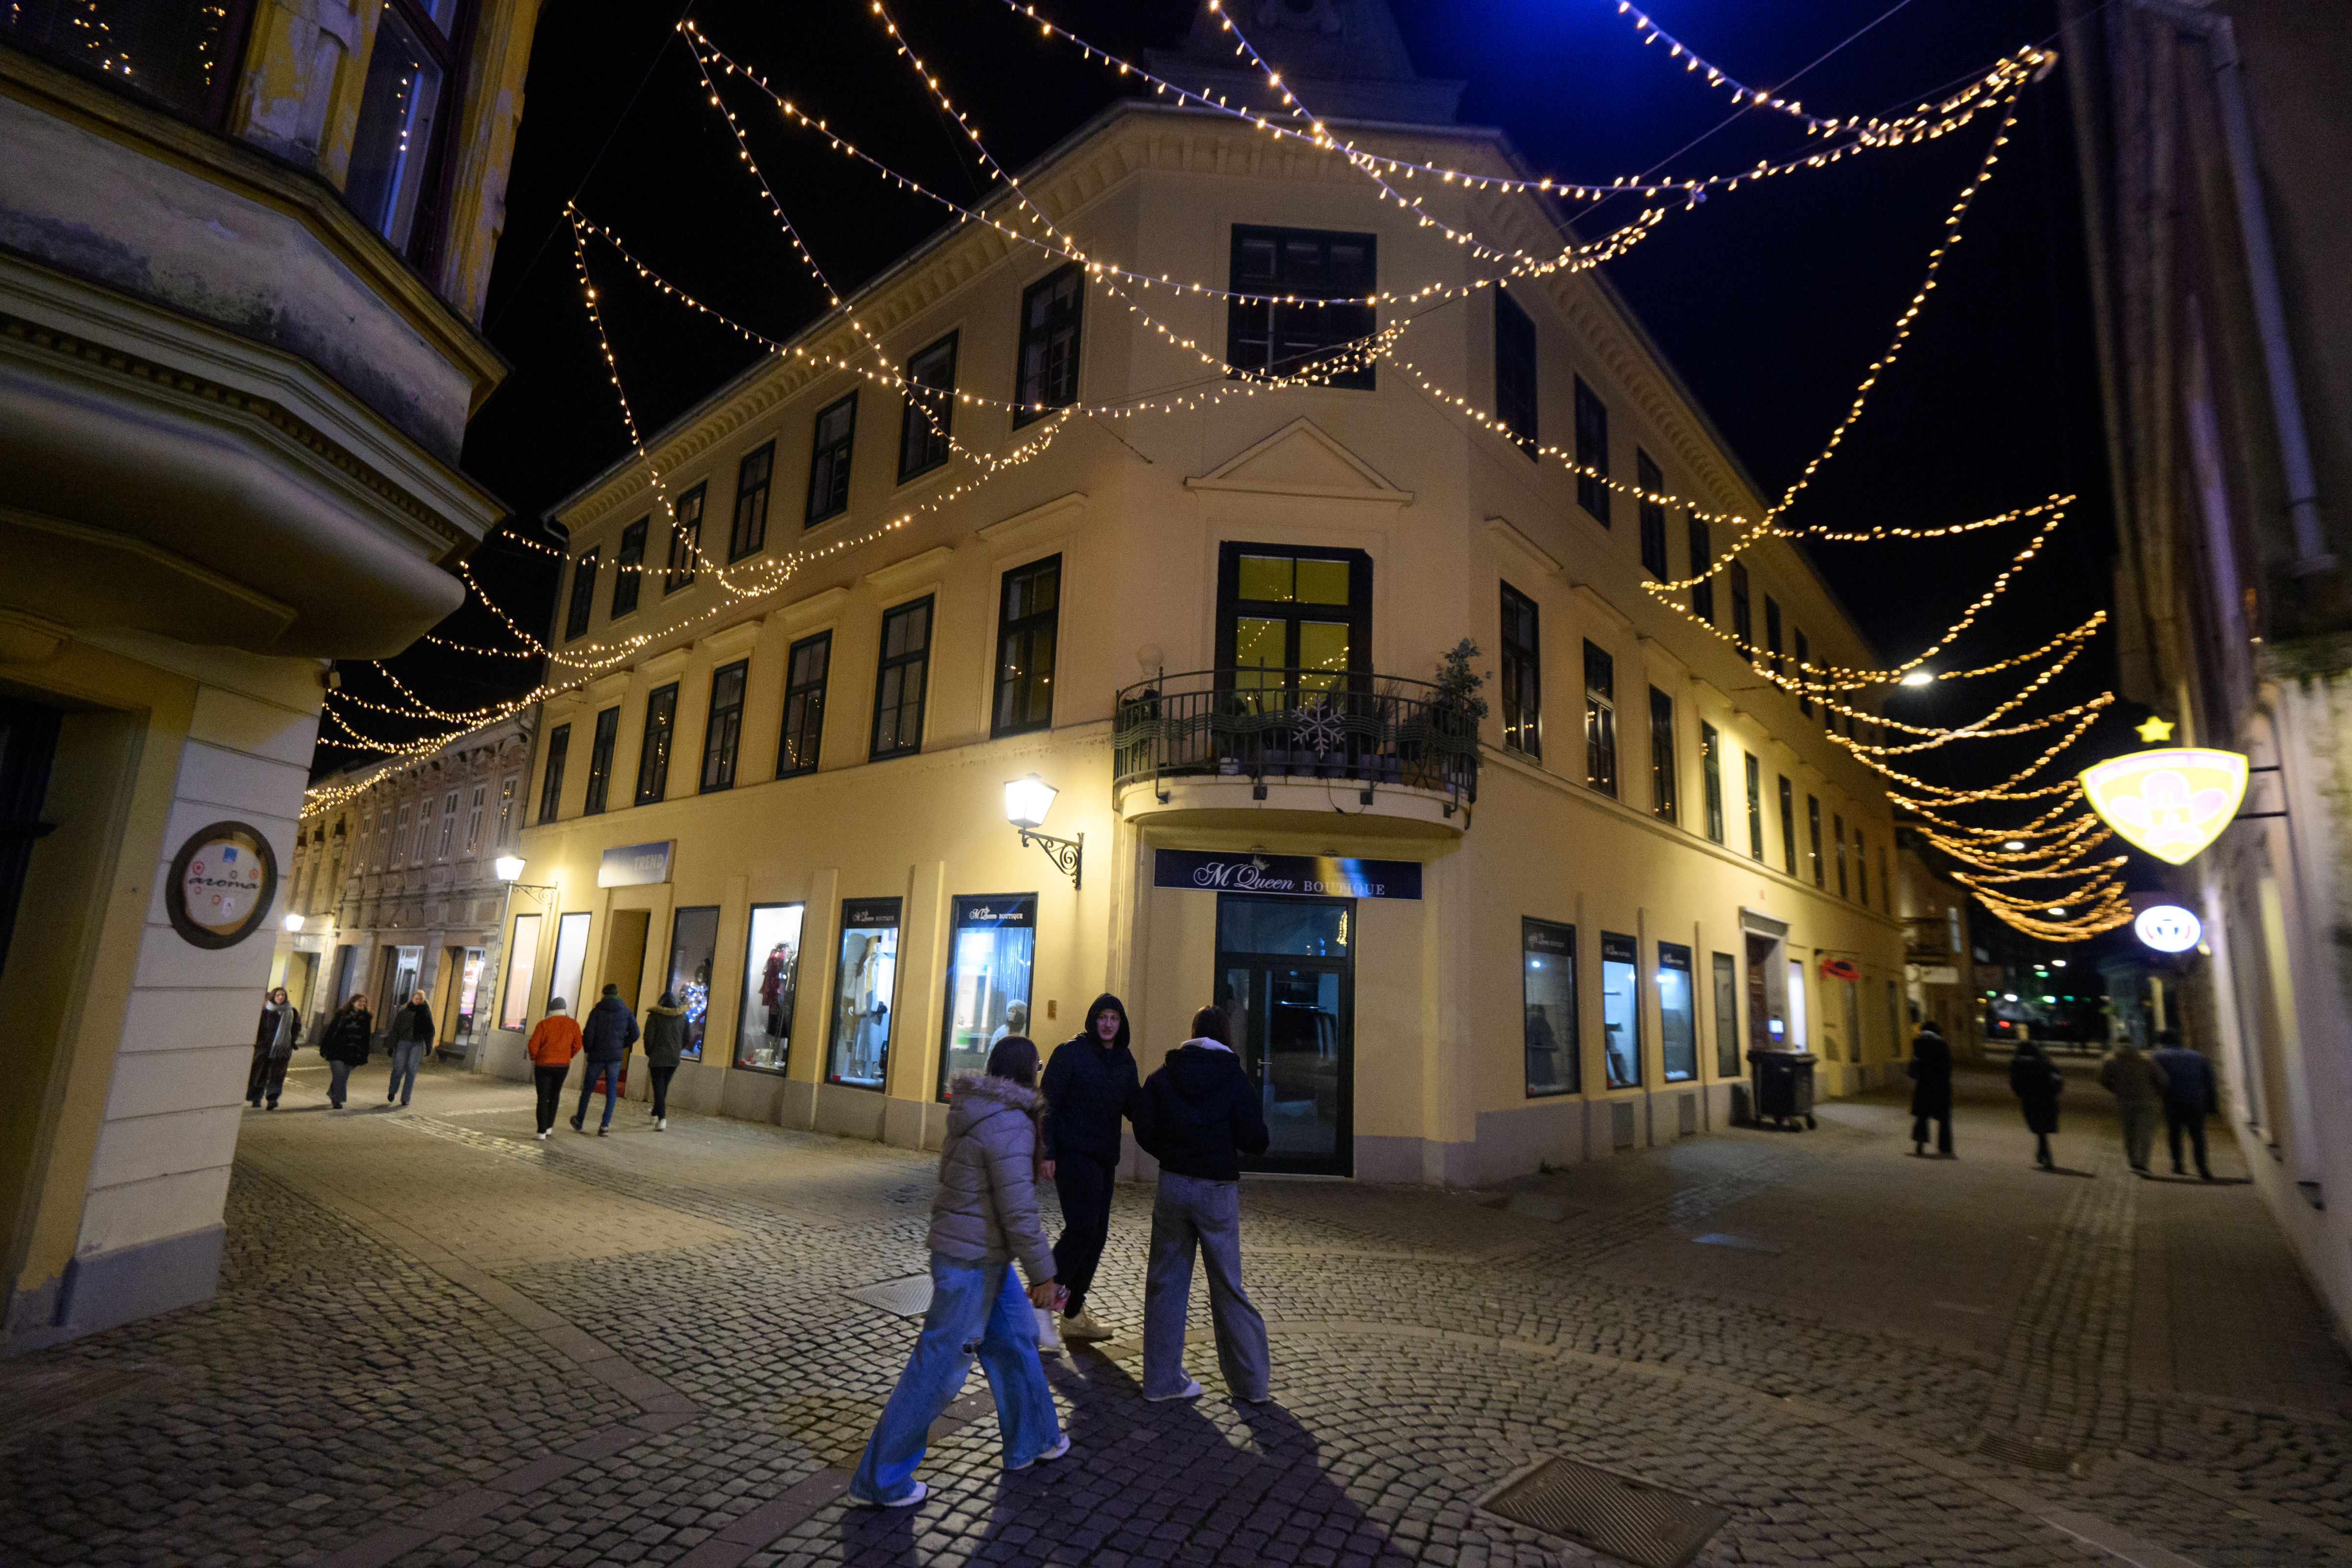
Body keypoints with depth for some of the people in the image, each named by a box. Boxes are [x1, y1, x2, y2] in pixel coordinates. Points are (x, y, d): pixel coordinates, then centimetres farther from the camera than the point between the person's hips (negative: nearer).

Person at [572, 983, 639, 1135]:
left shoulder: (597, 1011, -4)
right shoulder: (627, 1012, 3)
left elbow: (588, 1033, -10)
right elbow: (635, 1034, -1)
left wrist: (588, 1049, 7)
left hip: (597, 1056, -1)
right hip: (616, 1057, 1)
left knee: (587, 1089, 15)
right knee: (611, 1091, 7)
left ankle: (579, 1122, 28)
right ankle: (605, 1125, 0)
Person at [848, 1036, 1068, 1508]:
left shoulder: (974, 1110, 5)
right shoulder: (1009, 1125, -25)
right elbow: (1017, 1211, -25)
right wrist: (1043, 1274, -16)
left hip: (983, 1255, 10)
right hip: (972, 1261, -10)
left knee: (1015, 1339, 22)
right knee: (939, 1368, 3)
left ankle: (1032, 1439, 39)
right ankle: (879, 1481, 18)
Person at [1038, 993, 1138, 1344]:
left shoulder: (1125, 1059, 10)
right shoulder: (1070, 1052, -8)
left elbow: (1131, 1106, 13)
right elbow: (1048, 1104, -9)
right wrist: (1047, 1153, -15)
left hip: (1105, 1156, 7)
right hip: (1073, 1153, -7)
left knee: (1097, 1235, 9)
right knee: (1082, 1229, -16)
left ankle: (1073, 1314, 22)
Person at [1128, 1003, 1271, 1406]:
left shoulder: (1162, 1077, 1)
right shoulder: (1235, 1079, -7)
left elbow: (1145, 1133, 0)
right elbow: (1255, 1141, -9)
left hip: (1173, 1186, 2)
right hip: (1219, 1191, -2)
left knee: (1166, 1283, 12)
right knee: (1228, 1287, 9)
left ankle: (1162, 1379, 19)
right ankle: (1250, 1382, 17)